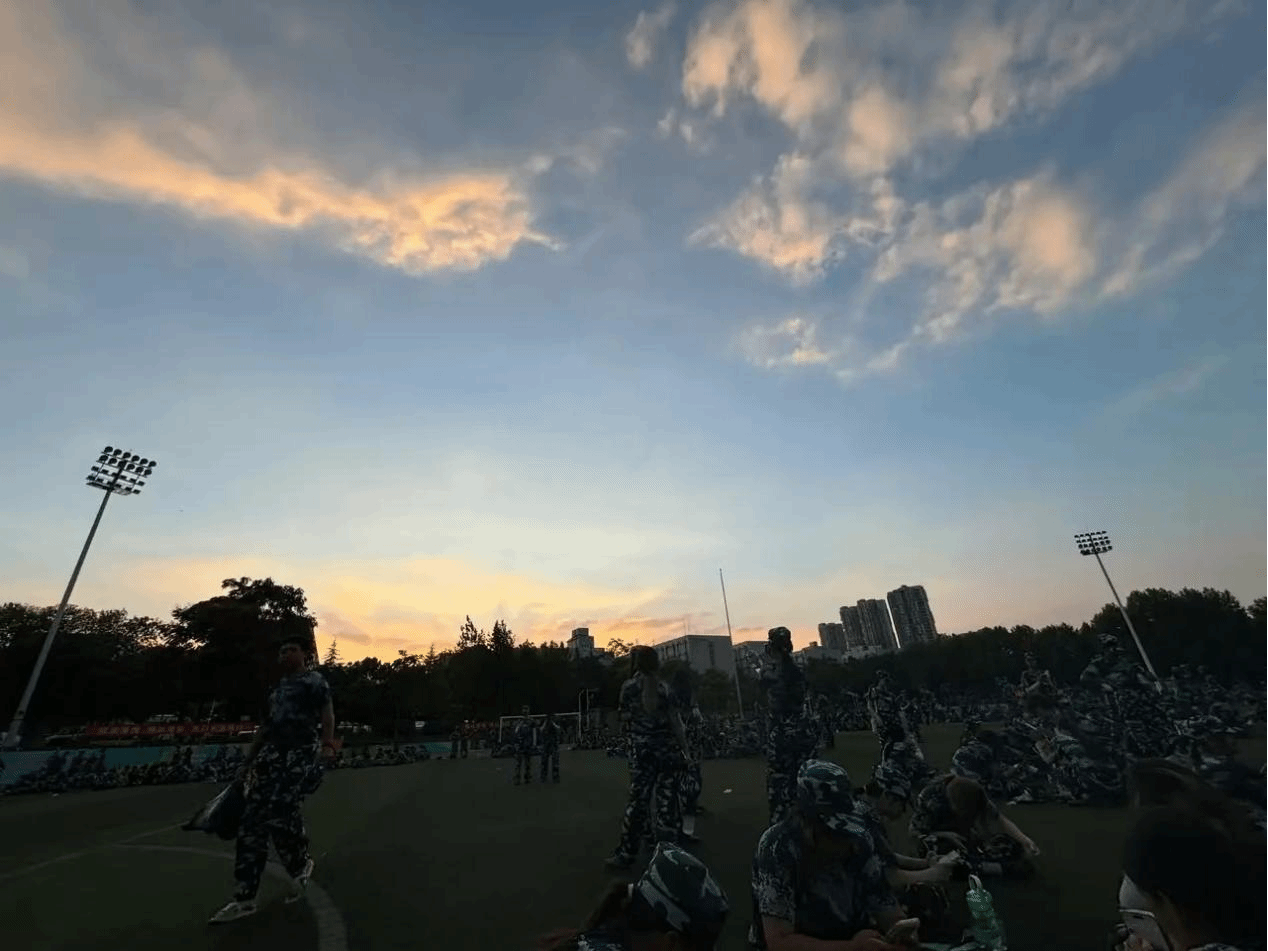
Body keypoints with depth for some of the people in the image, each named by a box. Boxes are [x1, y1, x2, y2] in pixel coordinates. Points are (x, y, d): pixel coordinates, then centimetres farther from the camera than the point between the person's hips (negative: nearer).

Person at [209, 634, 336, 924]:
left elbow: (327, 714, -13)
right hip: (272, 752, 7)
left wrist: (328, 745, -27)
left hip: (301, 751, -7)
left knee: (279, 813, -17)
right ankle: (244, 898, 6)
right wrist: (248, 761, 22)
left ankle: (301, 864, 10)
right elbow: (266, 727, 27)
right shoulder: (278, 689, 24)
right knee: (253, 819, -1)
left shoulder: (314, 681, 0)